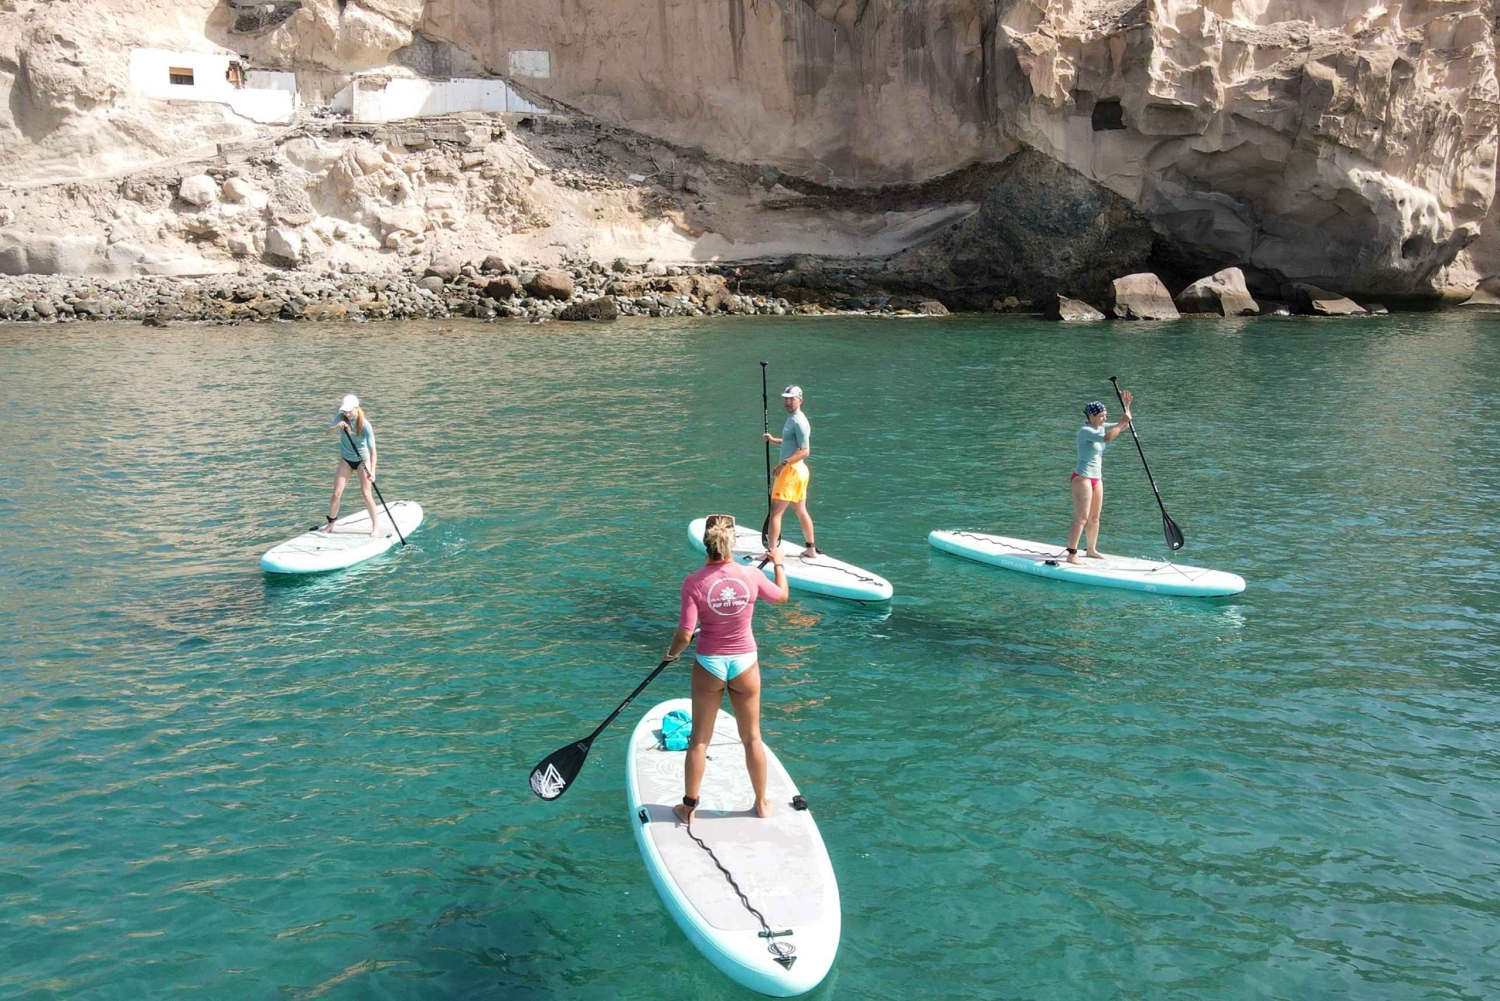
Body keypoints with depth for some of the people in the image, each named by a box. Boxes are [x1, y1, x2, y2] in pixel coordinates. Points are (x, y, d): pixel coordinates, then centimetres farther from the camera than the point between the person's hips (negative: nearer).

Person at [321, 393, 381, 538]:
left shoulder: (365, 425, -23)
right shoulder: (341, 417, -12)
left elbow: (372, 450, -26)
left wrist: (372, 472, -35)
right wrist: (337, 426, -48)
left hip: (362, 460, -3)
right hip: (346, 460, 3)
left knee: (366, 493, -8)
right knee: (336, 493, 1)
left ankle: (376, 526, 4)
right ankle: (330, 524, 17)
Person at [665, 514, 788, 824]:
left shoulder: (694, 583, -18)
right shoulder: (751, 575, -12)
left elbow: (684, 635, -19)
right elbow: (781, 596, 9)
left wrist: (672, 653, 3)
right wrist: (778, 563, 26)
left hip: (709, 665, -1)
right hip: (745, 664, 1)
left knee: (699, 739, 14)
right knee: (752, 737, 18)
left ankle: (689, 807, 25)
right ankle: (761, 803, 32)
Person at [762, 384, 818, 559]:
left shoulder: (799, 421, -16)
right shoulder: (792, 418, 14)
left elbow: (805, 451, -23)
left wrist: (783, 463, -29)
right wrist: (773, 440, 13)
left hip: (792, 471, -11)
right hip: (797, 470, 11)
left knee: (775, 513, -9)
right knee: (801, 511, 17)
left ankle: (771, 552, -8)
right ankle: (811, 549, 26)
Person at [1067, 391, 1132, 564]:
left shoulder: (1100, 428, 10)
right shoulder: (1085, 431, -16)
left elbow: (1124, 425, 15)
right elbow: (1107, 438, -32)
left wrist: (1127, 406, 3)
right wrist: (1122, 422, -25)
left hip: (1096, 478, 9)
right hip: (1082, 478, -9)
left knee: (1094, 517, 14)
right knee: (1081, 518, -12)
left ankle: (1091, 550, 26)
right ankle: (1071, 554, -11)